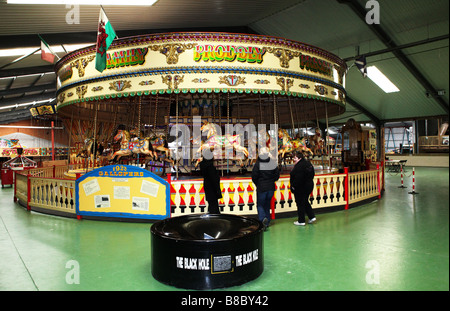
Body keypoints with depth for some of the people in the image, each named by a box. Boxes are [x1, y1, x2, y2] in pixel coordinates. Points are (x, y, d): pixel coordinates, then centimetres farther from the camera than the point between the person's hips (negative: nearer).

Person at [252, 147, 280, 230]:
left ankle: (263, 219, -18)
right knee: (267, 204, 18)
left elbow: (254, 177, -9)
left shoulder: (258, 164, -14)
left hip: (261, 188, -4)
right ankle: (267, 222, 21)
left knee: (260, 205, 7)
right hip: (271, 187, 4)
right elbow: (277, 176, 4)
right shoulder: (273, 163, -3)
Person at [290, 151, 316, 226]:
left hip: (300, 188, -10)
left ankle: (301, 221, 10)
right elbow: (312, 175, 15)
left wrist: (293, 186, -16)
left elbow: (298, 178, -26)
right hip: (309, 185, 10)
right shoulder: (308, 163, 9)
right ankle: (312, 217, 21)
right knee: (305, 202, 22)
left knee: (300, 204, 1)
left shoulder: (299, 166, -22)